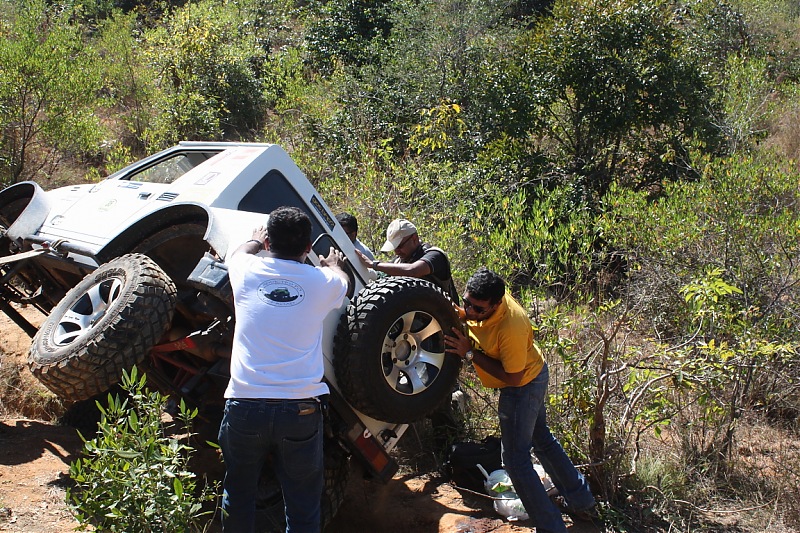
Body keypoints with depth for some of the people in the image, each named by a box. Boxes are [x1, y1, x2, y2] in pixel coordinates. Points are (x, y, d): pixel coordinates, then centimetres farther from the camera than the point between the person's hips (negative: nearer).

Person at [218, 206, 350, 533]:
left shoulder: (247, 272, 2)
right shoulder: (322, 281, 1)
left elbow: (238, 252, 29)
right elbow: (341, 282, 28)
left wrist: (256, 240, 50)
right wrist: (334, 264, 49)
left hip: (244, 405, 1)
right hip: (301, 409, -1)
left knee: (238, 497, 19)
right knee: (302, 506, 9)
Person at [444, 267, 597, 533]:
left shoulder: (511, 328, -39)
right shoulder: (481, 300, -16)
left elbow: (513, 377, -29)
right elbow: (468, 315, 8)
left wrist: (470, 353, -29)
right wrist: (459, 316, -15)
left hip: (523, 387, -9)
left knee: (515, 458, 0)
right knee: (541, 439, 24)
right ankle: (582, 502, 41)